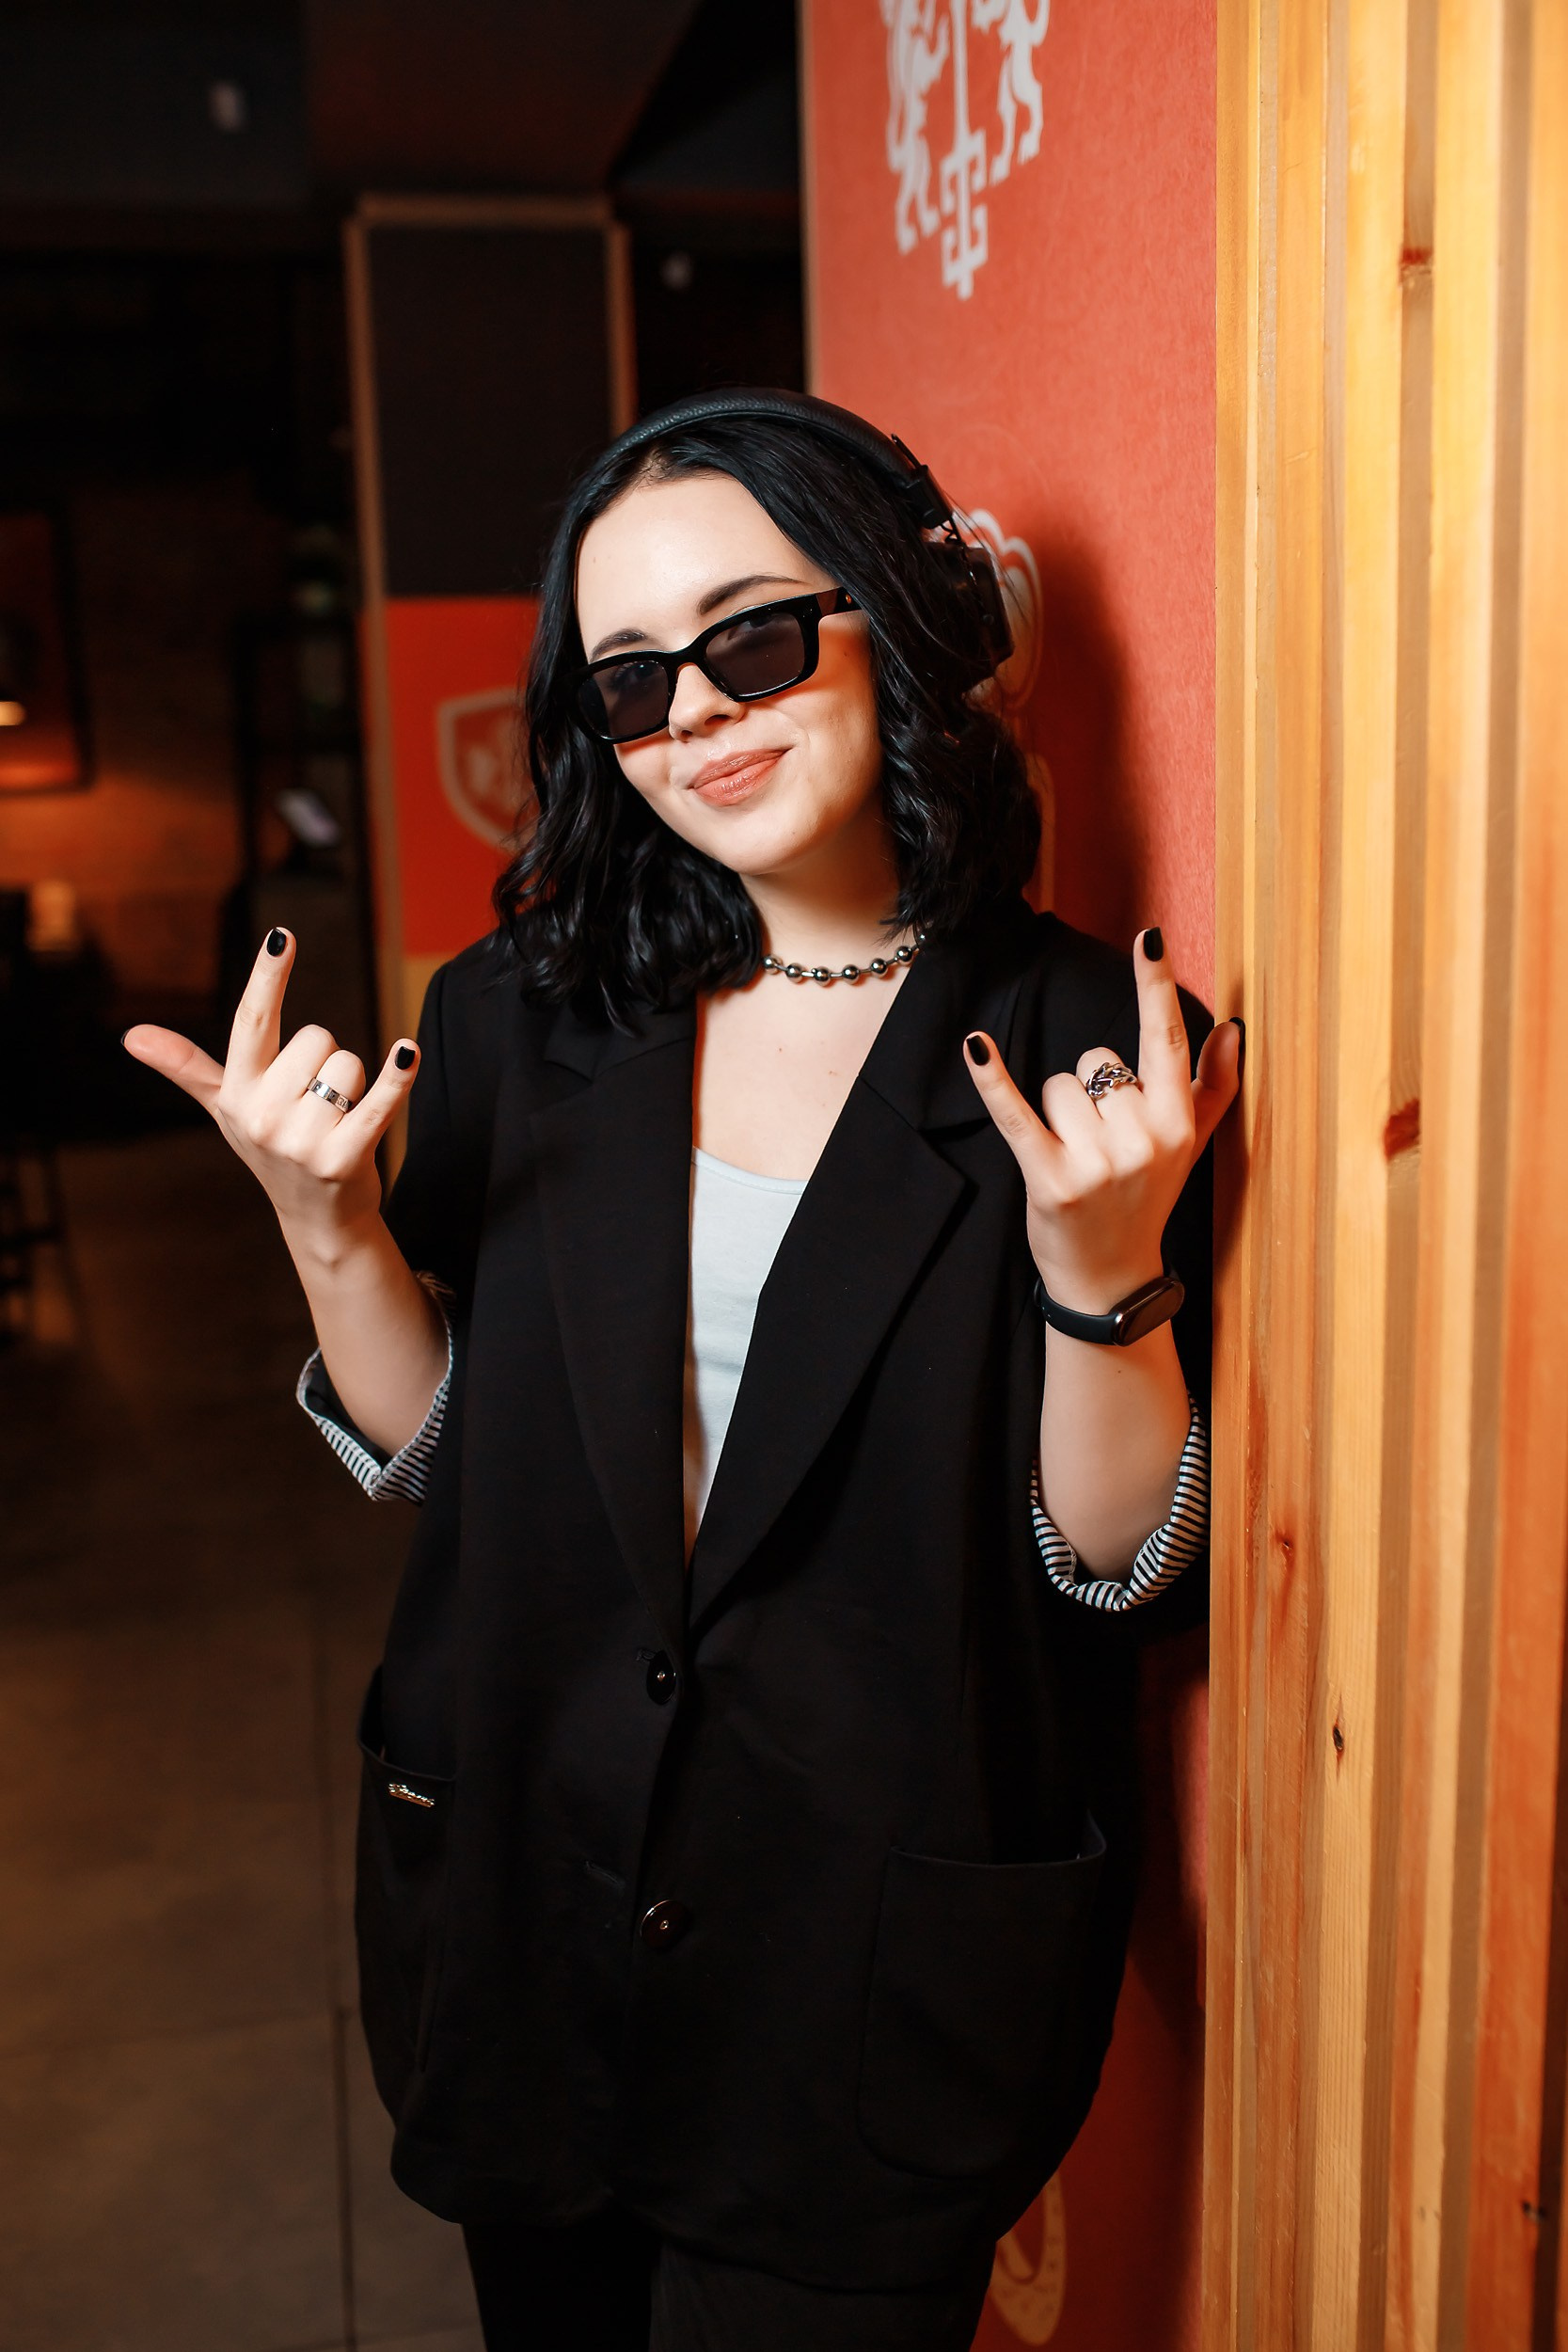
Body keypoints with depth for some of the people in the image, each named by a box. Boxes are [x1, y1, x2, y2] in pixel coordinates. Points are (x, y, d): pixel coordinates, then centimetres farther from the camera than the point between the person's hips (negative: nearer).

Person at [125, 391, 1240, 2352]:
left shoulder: (1087, 1049, -12)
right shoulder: (520, 1019, -3)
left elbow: (1129, 1569, -12)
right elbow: (432, 1457, 2)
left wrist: (1100, 1267, -28)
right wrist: (328, 1224, -14)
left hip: (888, 1962, -3)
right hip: (524, 1905, 4)